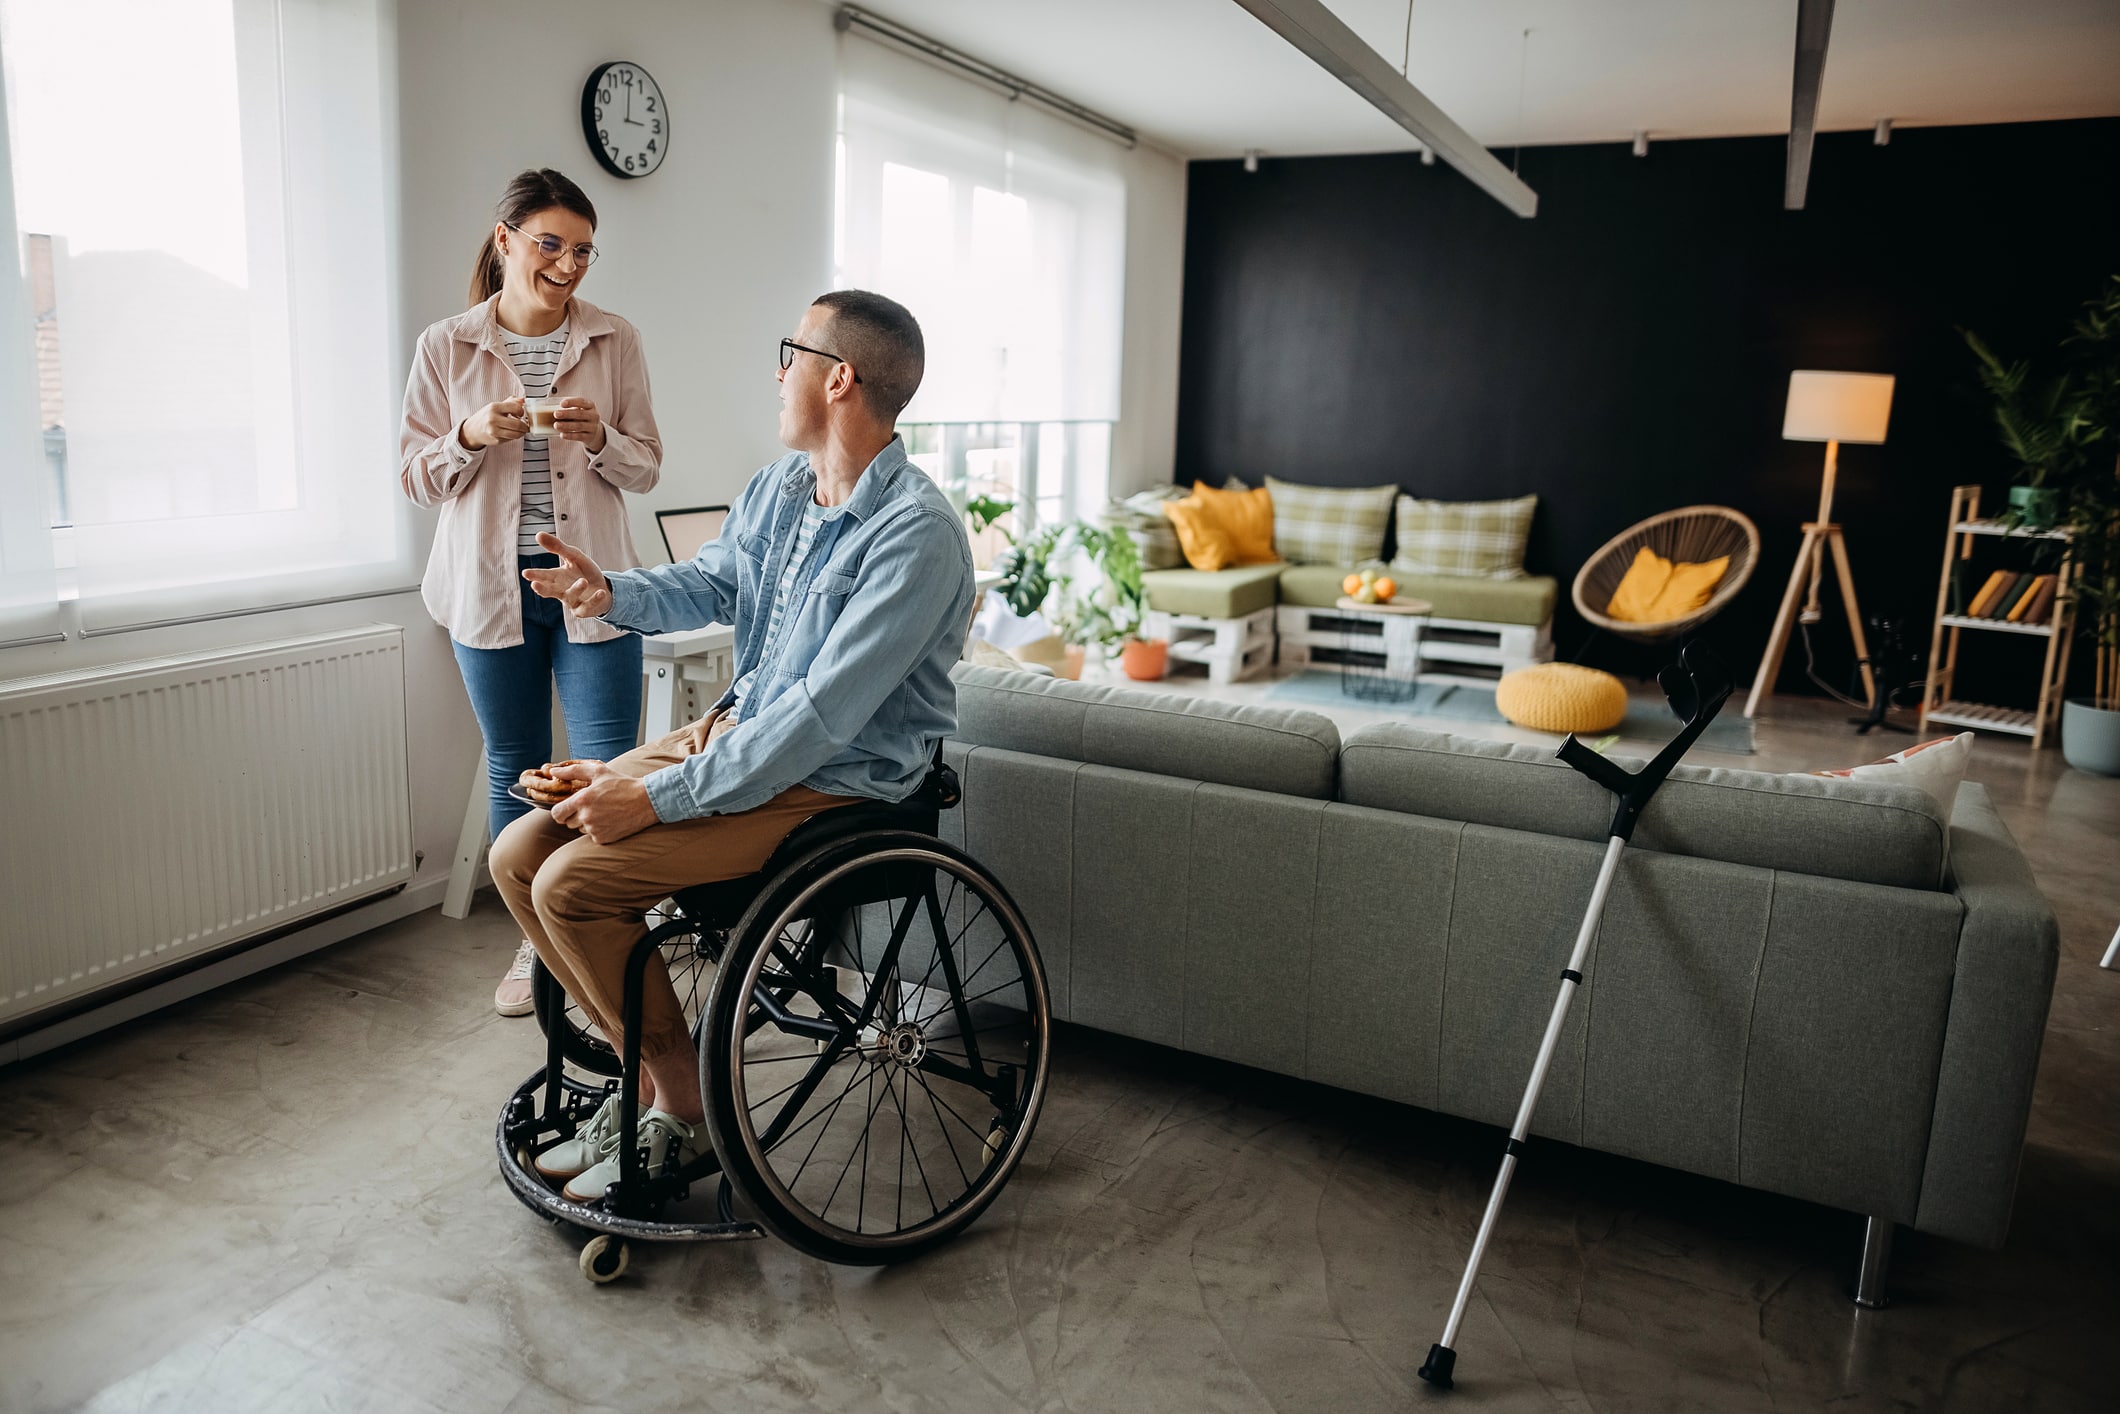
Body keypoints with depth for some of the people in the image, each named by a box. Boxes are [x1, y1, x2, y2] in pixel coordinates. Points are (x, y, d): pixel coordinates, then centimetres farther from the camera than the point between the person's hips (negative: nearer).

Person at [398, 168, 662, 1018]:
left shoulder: (614, 342, 3)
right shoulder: (446, 347, 3)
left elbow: (647, 468, 7)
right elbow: (415, 477, 5)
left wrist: (602, 439, -14)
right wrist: (469, 437, -14)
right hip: (491, 587, 1)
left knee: (610, 772, -6)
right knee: (515, 770, 9)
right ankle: (536, 938, 24)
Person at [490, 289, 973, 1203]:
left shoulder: (916, 536, -24)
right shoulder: (777, 487, 5)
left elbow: (819, 719, -27)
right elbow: (707, 586, 21)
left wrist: (658, 797, -24)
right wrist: (613, 594, -1)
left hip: (833, 783, -9)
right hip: (737, 730, 9)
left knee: (572, 884, -18)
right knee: (518, 855, 1)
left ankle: (683, 1103, 2)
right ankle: (646, 1064, 13)